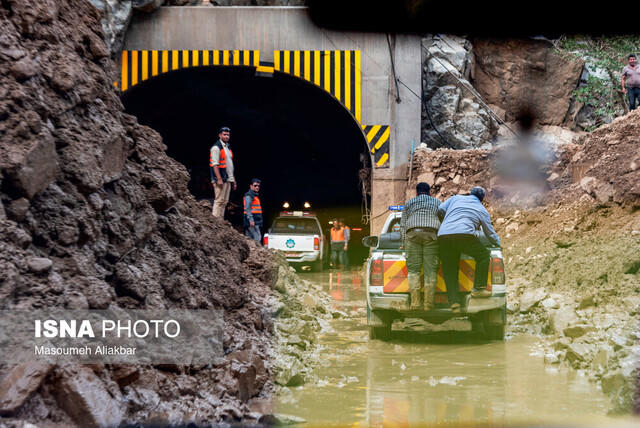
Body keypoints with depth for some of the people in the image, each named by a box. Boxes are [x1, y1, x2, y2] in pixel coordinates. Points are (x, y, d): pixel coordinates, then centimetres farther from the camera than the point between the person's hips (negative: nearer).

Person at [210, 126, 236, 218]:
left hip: (228, 179, 9)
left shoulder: (228, 147, 19)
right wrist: (219, 179, -22)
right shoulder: (216, 147, -8)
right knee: (219, 200, -12)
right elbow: (215, 165, -15)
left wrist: (233, 180, 20)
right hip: (220, 179, -9)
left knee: (224, 202, 8)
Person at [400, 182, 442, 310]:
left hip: (412, 234, 0)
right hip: (432, 235, 0)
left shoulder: (409, 203, 22)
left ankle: (415, 302, -13)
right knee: (430, 270, -2)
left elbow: (403, 225, 15)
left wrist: (405, 242, 17)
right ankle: (428, 303, -12)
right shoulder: (437, 203, 22)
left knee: (413, 269, 0)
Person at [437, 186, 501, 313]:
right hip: (464, 235, -3)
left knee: (449, 271, 8)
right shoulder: (482, 210, 20)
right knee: (484, 255, 17)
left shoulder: (456, 198, 25)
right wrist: (498, 244, 48)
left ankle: (454, 302, -4)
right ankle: (479, 288, 8)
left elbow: (440, 210, 18)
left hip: (443, 236, 3)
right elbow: (490, 233, 28)